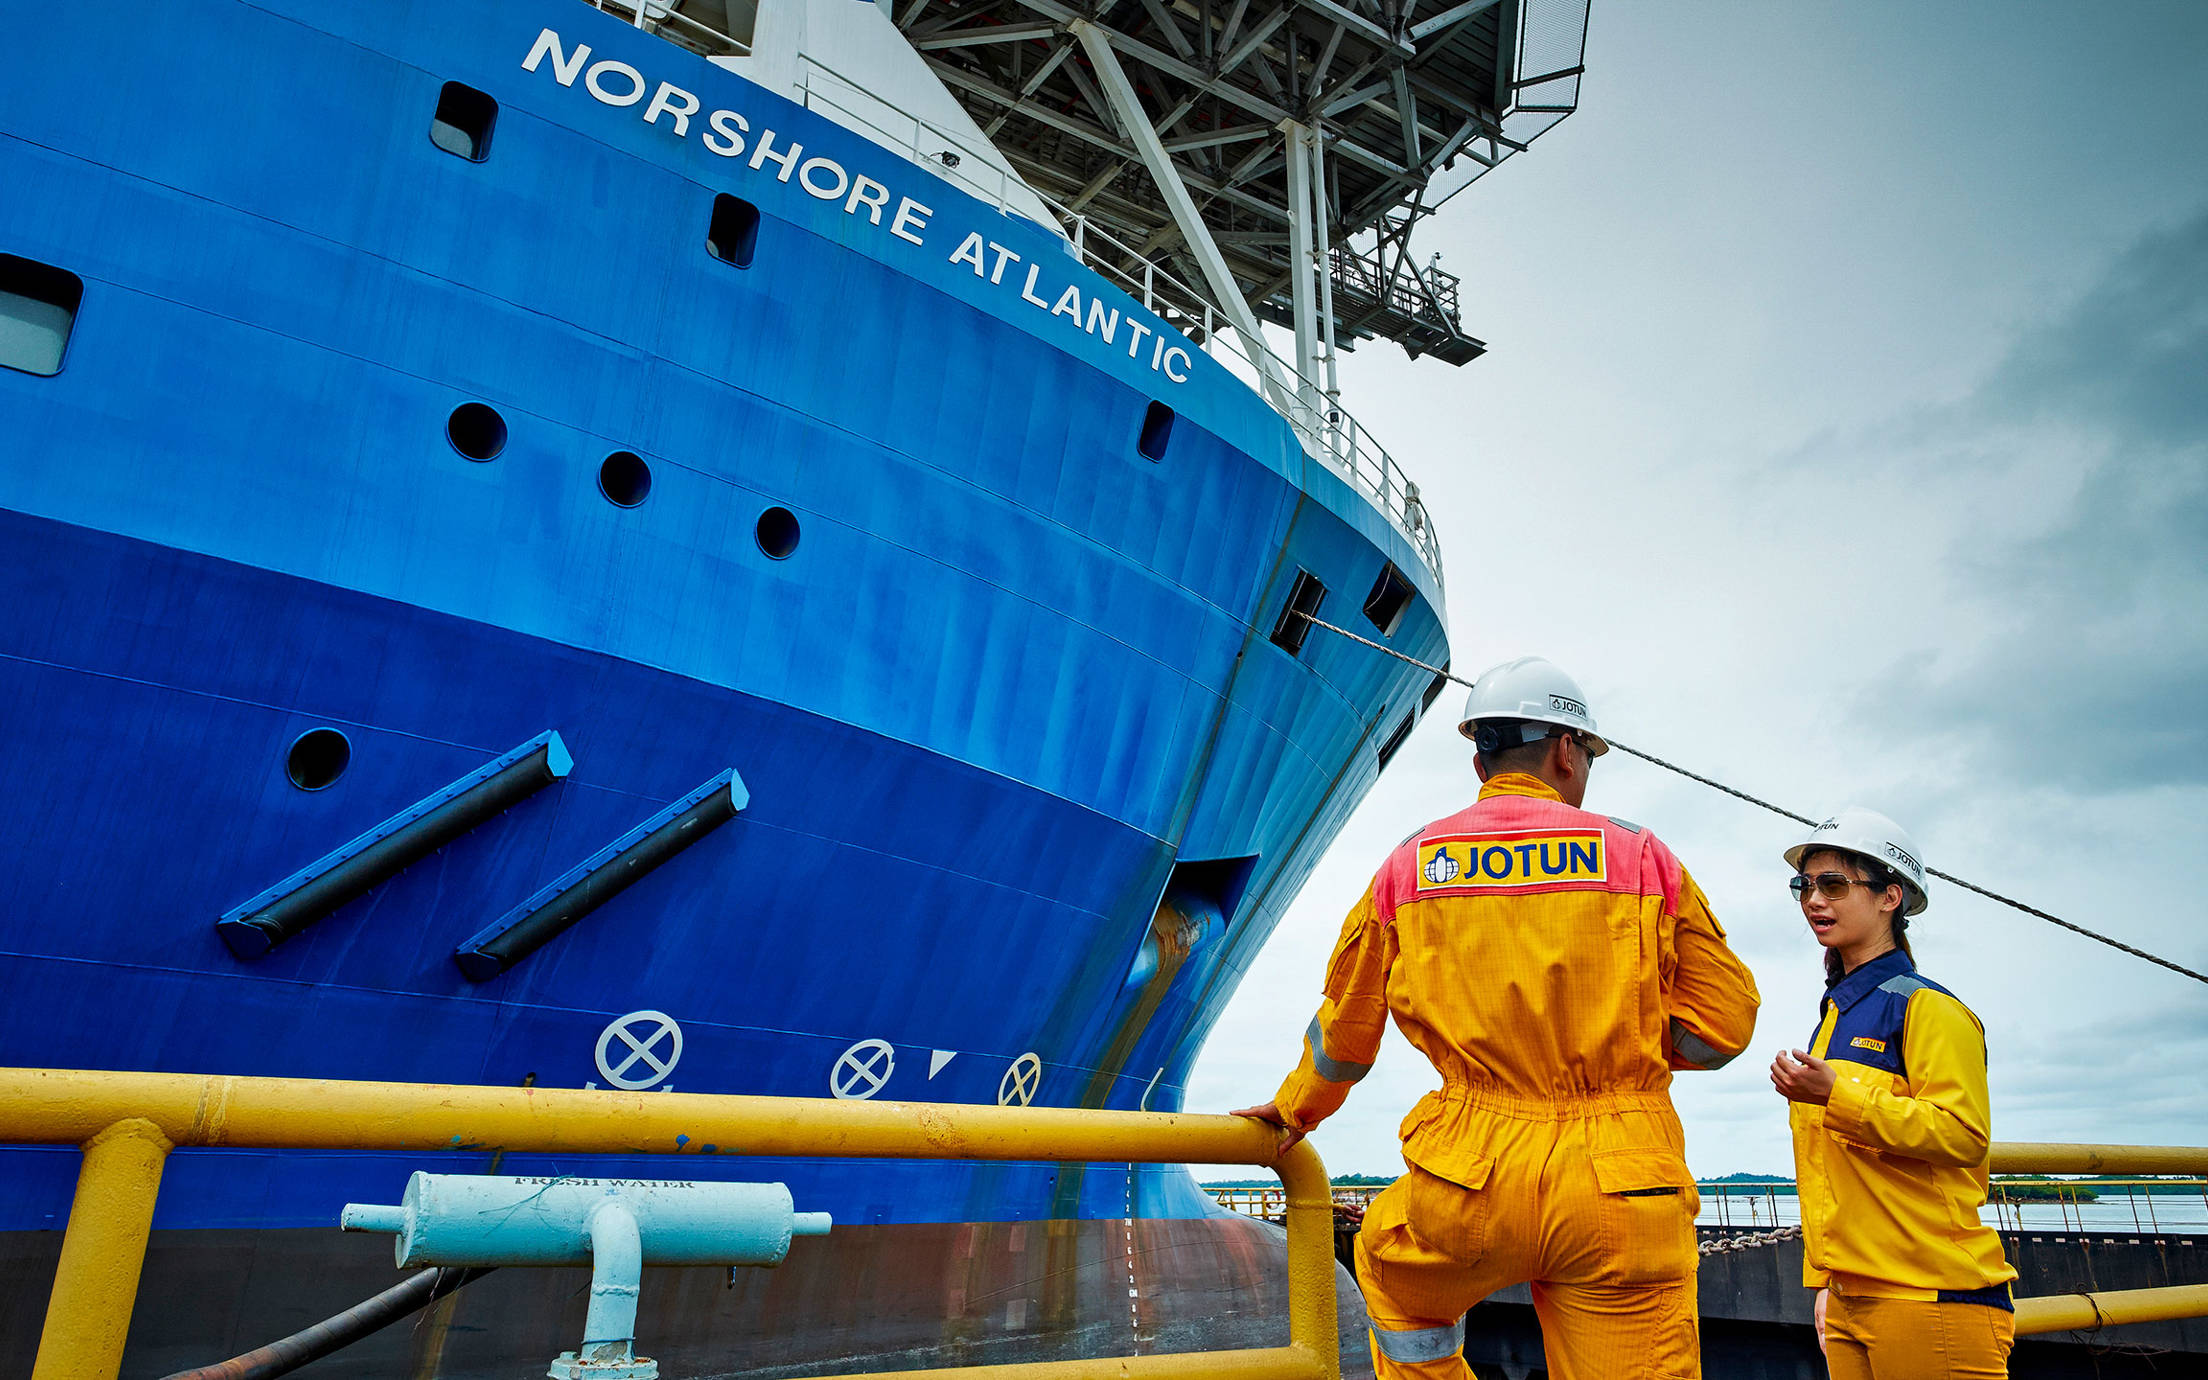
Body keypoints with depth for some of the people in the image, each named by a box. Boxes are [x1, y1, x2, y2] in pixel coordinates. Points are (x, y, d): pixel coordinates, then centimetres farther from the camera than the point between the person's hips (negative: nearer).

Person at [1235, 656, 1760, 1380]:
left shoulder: (1410, 865, 7)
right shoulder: (1640, 856, 3)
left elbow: (1346, 1029, 16)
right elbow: (1723, 1022, 5)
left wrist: (1297, 1108, 35)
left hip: (1475, 1179, 1)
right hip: (1624, 1191, 0)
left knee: (1390, 1269, 30)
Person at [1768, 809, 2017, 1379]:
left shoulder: (1926, 1006, -8)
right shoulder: (1834, 1017, 16)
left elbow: (1964, 1133, -20)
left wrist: (1836, 1095, -27)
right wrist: (1823, 1281, 19)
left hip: (1931, 1298, -8)